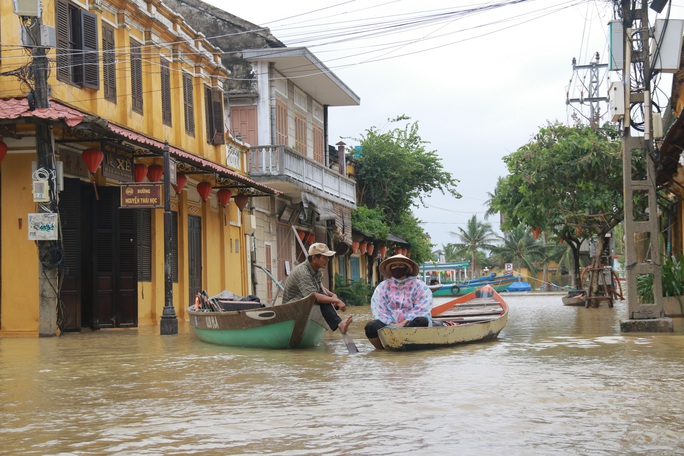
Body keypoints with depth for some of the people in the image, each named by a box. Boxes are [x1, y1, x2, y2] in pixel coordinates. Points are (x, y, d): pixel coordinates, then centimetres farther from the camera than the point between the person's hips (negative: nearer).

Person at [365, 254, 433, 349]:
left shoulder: (419, 286, 7)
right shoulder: (382, 287, 13)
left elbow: (420, 309, -7)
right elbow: (379, 310, 0)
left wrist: (404, 323, -18)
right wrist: (391, 324, -17)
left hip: (411, 325, -1)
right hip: (389, 325, 1)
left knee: (421, 321, -35)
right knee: (371, 326, -25)